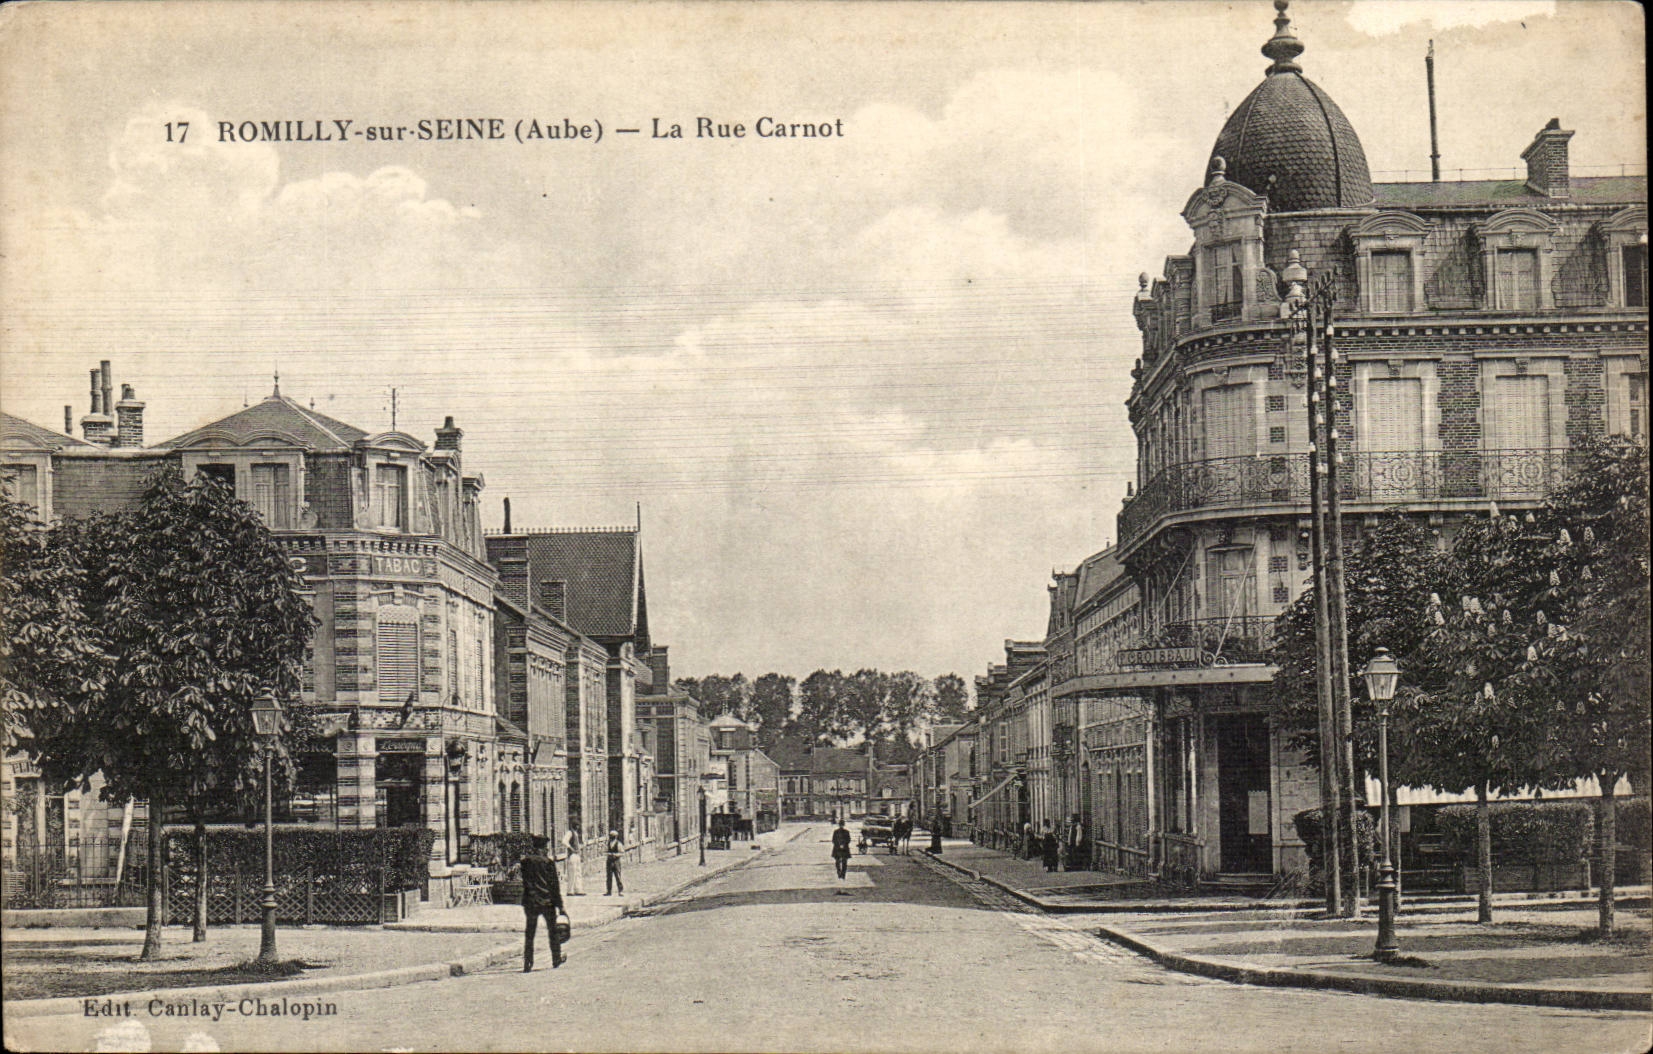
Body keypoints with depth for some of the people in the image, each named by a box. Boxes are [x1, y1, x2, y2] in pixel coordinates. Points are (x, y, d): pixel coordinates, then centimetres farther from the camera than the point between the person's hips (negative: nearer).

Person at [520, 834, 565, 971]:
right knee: (553, 931, 15)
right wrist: (560, 905, -4)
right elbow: (555, 885, -8)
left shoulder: (525, 861, -1)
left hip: (530, 902, 2)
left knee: (528, 934, 6)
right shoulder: (548, 862, -10)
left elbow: (522, 883, 4)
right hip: (547, 902, -2)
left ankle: (527, 964, 0)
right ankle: (556, 959, 26)